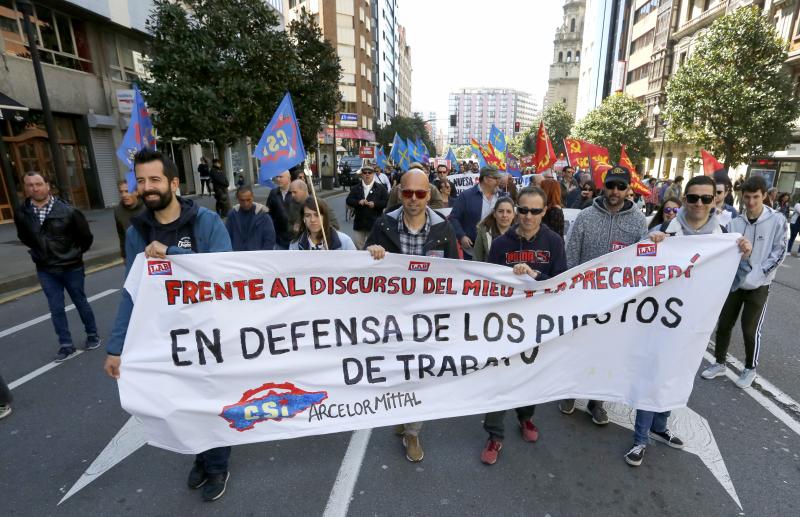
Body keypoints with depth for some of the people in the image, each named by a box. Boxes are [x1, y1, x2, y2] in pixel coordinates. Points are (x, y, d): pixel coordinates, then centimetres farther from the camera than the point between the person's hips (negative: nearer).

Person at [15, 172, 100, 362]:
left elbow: (86, 237, -2)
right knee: (56, 309, 7)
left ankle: (92, 335, 29)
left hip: (71, 268, -2)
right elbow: (24, 237, 16)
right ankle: (66, 345, 17)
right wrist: (37, 252, 12)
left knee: (81, 303, 12)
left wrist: (75, 254, 4)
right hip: (45, 271, 3)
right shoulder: (21, 213, -6)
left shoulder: (68, 211, -15)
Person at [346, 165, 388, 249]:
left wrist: (374, 204, -18)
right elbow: (348, 201, 3)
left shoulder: (381, 188, 3)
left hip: (374, 222, -3)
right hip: (359, 222, 3)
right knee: (359, 245, 9)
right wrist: (358, 202, -15)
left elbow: (387, 202, -5)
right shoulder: (355, 188, 12)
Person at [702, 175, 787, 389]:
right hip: (735, 280, 3)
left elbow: (778, 253, -9)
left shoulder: (777, 221, -8)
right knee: (724, 324, 8)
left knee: (750, 329, 3)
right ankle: (719, 363, 26)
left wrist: (756, 274, -17)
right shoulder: (735, 222, -1)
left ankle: (750, 369, 24)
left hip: (759, 285, -3)